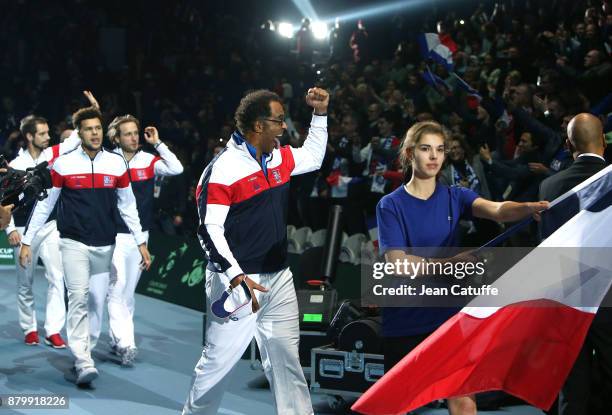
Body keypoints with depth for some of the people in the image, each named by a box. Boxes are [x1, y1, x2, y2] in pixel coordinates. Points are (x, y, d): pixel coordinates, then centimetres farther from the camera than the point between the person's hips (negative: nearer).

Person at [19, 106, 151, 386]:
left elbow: (128, 205, 11)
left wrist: (141, 242, 8)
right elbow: (44, 204, 3)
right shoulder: (63, 164, -2)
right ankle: (83, 362, -14)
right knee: (78, 298, -13)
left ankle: (83, 348, 28)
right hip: (74, 243, -3)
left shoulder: (116, 163, 3)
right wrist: (27, 241, 0)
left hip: (105, 245, 3)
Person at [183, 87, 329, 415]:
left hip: (278, 277, 7)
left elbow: (313, 157, 30)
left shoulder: (279, 158, 8)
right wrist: (237, 276, -26)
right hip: (237, 282, -7)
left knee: (286, 357, 9)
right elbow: (209, 229, -17)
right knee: (219, 359, 2)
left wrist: (320, 114, 20)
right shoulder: (223, 168, -15)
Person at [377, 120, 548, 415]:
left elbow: (497, 210, -14)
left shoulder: (454, 197, 5)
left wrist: (530, 208, -35)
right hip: (404, 321, -2)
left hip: (447, 316, 2)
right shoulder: (390, 205, -3)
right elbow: (396, 261, -15)